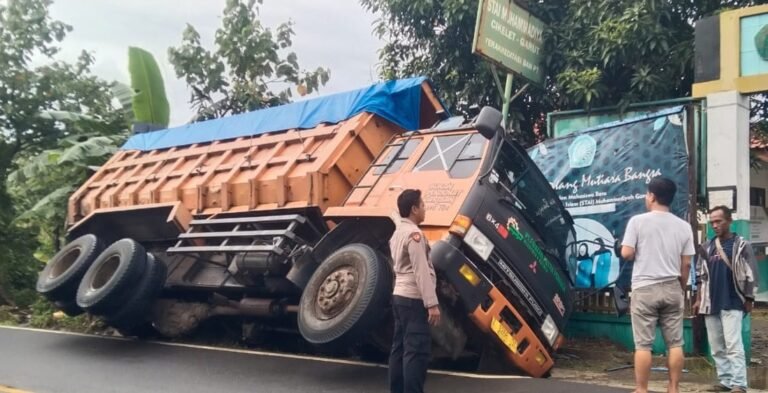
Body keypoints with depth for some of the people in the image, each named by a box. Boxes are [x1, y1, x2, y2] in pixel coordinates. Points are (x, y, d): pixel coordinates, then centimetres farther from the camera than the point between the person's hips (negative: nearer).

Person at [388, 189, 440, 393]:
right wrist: (432, 303, -21)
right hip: (414, 299, -10)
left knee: (400, 347, 11)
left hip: (400, 296, 10)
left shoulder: (397, 233, 15)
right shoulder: (414, 234, -15)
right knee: (416, 351, -9)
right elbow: (421, 272, -20)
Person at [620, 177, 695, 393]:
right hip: (672, 288, 4)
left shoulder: (638, 221, -7)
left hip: (645, 289, -3)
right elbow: (686, 264, 5)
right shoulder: (683, 226, 5)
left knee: (643, 344, 0)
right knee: (675, 343, 10)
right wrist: (682, 289, 17)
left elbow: (626, 253, -11)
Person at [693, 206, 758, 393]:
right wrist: (698, 299, 12)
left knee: (733, 345, -11)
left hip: (732, 304, -5)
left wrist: (748, 300, -5)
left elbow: (750, 275, -4)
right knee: (716, 347, 7)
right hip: (711, 304, 6)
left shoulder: (741, 245, -3)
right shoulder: (707, 247, 11)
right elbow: (701, 275, 16)